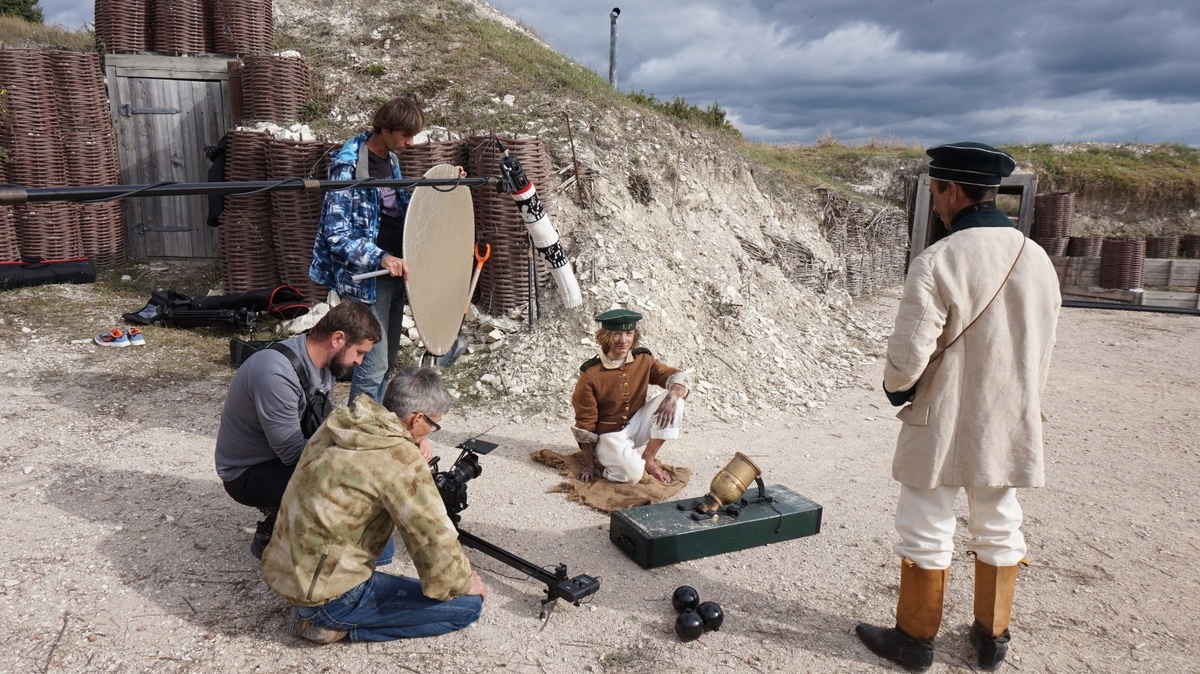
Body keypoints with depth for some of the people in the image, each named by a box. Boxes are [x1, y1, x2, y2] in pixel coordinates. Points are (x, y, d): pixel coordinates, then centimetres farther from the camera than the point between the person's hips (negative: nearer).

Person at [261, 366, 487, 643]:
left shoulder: (341, 419, 0)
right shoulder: (403, 461, -23)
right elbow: (436, 542, -23)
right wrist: (464, 583, -2)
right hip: (326, 596, -9)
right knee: (468, 604, -4)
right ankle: (332, 624, -1)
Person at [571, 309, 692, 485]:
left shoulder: (643, 359, -8)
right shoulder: (590, 374, -20)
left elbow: (679, 377, -8)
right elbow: (585, 423, -13)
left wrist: (673, 395, -33)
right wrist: (589, 466, -8)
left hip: (636, 425, 5)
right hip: (608, 434, -5)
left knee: (674, 400, -17)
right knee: (632, 472, -33)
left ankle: (647, 459, -7)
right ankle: (608, 459, 3)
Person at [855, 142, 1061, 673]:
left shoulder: (936, 263, -21)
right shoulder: (1039, 260, -1)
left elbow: (907, 360, -21)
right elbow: (1041, 353, 8)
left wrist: (895, 389, 1)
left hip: (942, 428, -6)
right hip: (1012, 427, 6)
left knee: (926, 532, 9)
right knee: (999, 529, 19)